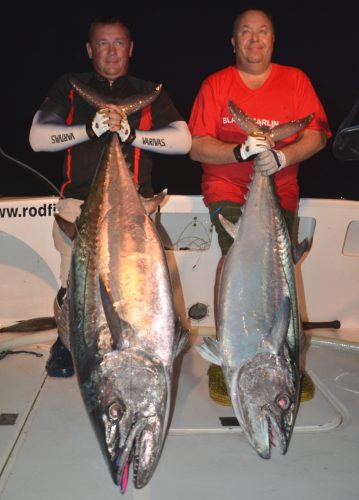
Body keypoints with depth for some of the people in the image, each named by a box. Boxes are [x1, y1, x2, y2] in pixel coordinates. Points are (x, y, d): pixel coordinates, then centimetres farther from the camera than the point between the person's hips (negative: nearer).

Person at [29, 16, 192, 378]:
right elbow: (37, 137, 3)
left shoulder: (150, 93, 16)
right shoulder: (69, 87, 16)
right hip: (80, 198, 0)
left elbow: (183, 140, 2)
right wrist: (89, 128, -9)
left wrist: (132, 134, -10)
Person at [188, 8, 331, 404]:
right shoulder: (215, 84, 6)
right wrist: (242, 151, -17)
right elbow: (197, 147, -2)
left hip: (279, 188, 1)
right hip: (226, 186, -1)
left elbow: (317, 135, 2)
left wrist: (281, 157, -16)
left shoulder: (295, 80, 9)